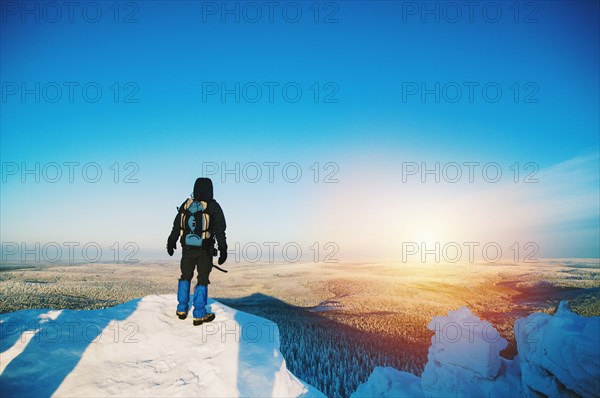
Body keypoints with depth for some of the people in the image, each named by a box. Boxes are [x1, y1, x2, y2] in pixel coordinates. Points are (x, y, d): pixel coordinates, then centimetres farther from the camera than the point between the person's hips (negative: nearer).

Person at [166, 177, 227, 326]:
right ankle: (199, 315, 8)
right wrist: (223, 250, -10)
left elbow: (176, 226, 9)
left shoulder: (186, 204, 1)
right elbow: (220, 230, -14)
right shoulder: (213, 207, -10)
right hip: (204, 249, -4)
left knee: (185, 276, 20)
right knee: (202, 280, 5)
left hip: (187, 248, 4)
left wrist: (171, 243, 22)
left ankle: (182, 309, 26)